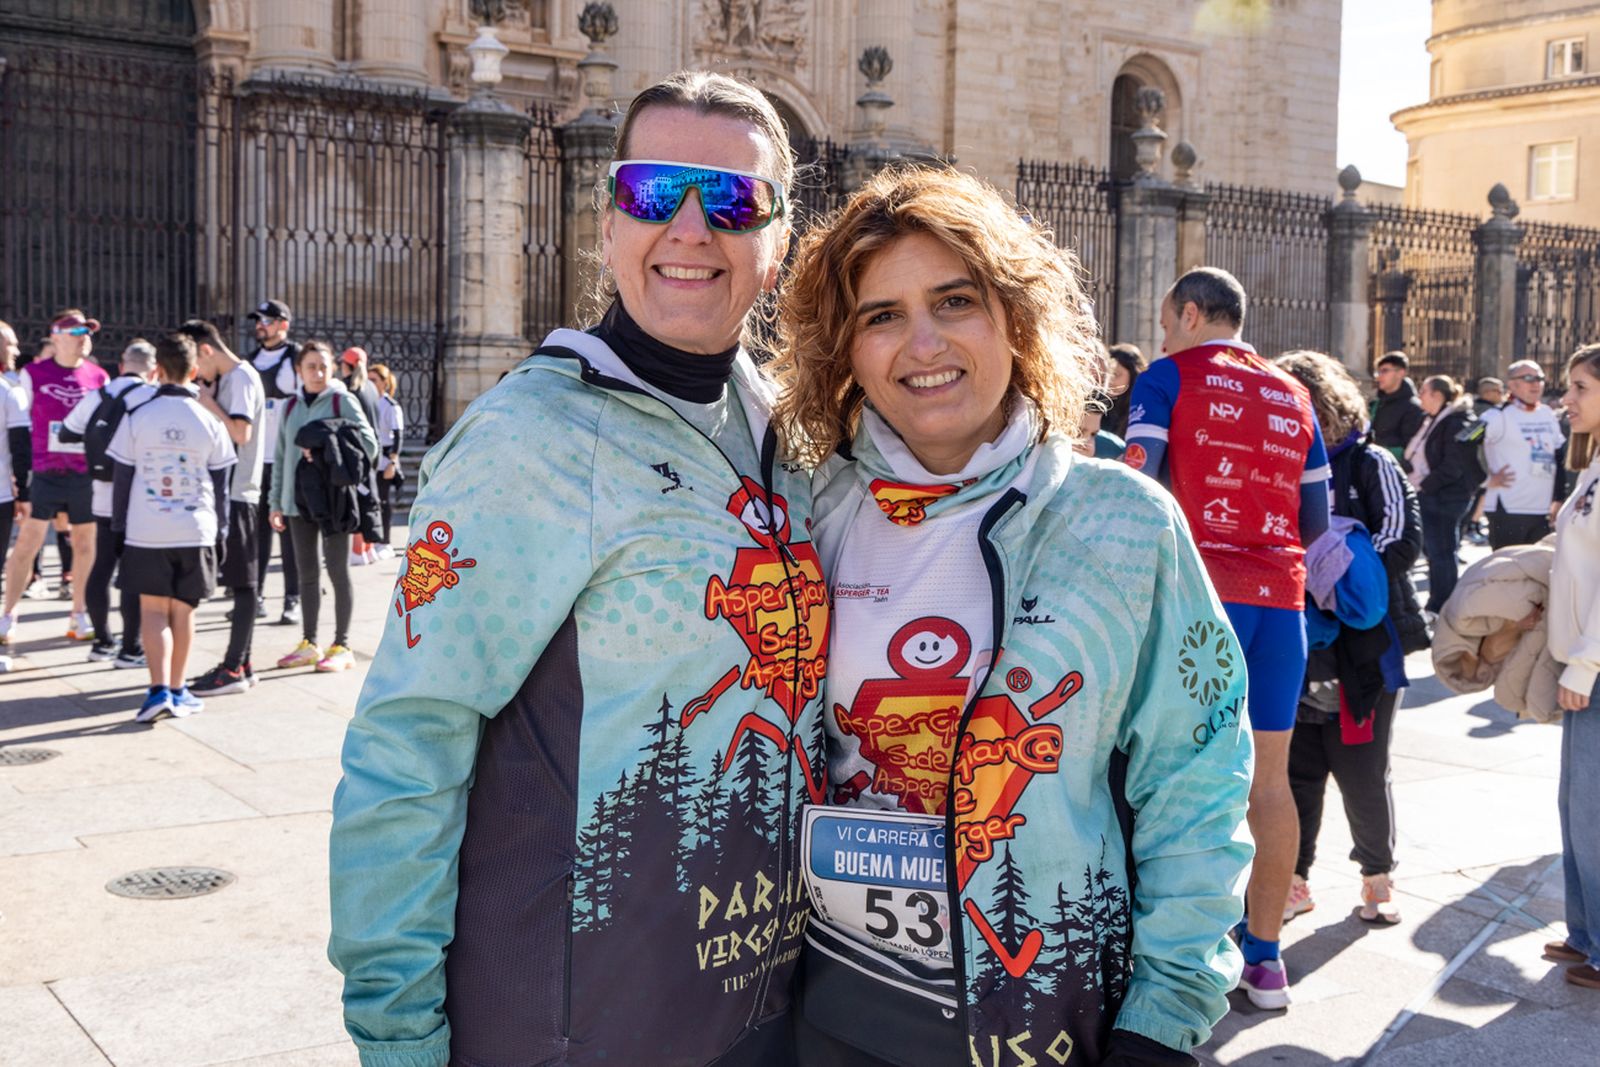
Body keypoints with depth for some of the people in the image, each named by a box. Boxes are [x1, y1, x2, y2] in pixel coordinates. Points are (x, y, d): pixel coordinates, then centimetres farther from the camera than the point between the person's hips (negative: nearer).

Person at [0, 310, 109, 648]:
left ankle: (79, 615, 18)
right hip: (45, 475, -2)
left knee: (85, 545, 7)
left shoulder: (99, 377, 6)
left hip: (86, 477, 2)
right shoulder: (33, 374, 1)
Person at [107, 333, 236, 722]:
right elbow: (220, 484, 4)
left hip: (146, 531, -1)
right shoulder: (210, 422, 0)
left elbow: (122, 477, 1)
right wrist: (220, 531, 13)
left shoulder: (137, 416, -3)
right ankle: (177, 691, 17)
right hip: (195, 532, 1)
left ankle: (159, 689, -12)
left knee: (153, 610, 2)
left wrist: (118, 527, 10)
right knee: (183, 610, 10)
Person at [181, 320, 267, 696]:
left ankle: (234, 669, -3)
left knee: (243, 581, -5)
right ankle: (239, 663, 18)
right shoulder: (226, 379, 17)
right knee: (241, 582, 12)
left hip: (237, 492, -10)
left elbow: (241, 433, -22)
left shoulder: (241, 378, -12)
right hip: (226, 491, 10)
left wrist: (208, 403, -14)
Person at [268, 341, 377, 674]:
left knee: (338, 572, 0)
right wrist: (275, 502, 10)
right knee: (307, 573, 11)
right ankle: (308, 644, 19)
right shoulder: (292, 406, 12)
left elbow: (369, 444, -10)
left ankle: (342, 646, 7)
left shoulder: (343, 401, -3)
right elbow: (281, 456, 14)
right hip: (299, 500, 5)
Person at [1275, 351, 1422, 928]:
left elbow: (1403, 539, -11)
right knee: (1295, 773, 9)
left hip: (1363, 653, -3)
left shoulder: (1370, 464, -1)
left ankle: (1377, 875, 25)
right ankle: (1295, 879, 23)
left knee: (1363, 776, 5)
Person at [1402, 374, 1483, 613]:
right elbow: (1415, 456, 21)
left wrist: (1425, 485, -17)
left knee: (1441, 553, -4)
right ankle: (1436, 604, 25)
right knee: (1432, 551, 16)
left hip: (1444, 497, -10)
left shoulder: (1457, 423, -13)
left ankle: (1440, 608, 3)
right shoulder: (1430, 420, 15)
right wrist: (1413, 481, 7)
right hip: (1426, 495, 10)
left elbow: (1453, 467, -20)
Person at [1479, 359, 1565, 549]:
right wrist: (1487, 478, -13)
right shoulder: (1499, 416, -9)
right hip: (1508, 510, -7)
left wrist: (1558, 498, 15)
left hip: (1544, 510, 7)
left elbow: (1559, 459, 22)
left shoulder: (1549, 416, 14)